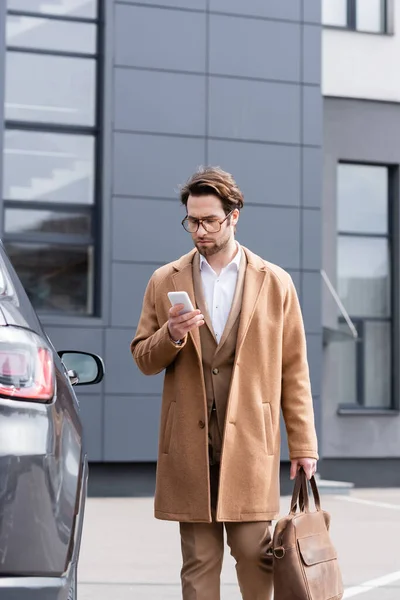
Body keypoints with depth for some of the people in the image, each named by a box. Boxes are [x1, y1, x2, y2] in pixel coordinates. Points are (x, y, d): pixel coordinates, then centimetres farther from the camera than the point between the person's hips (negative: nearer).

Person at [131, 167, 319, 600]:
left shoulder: (275, 283, 7)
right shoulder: (165, 281, 10)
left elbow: (293, 370, 6)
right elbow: (144, 360, 11)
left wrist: (303, 444, 2)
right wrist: (171, 335, -11)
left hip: (250, 442, -1)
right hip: (189, 445, 1)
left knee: (255, 554, -2)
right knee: (198, 562, 4)